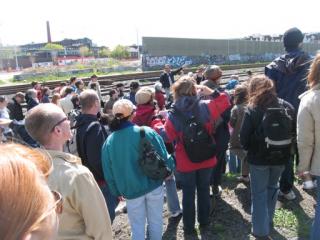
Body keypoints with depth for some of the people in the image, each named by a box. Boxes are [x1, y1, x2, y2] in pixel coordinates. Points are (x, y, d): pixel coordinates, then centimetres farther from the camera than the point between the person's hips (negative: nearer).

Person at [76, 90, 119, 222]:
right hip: (101, 180, -10)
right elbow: (98, 159, -27)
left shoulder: (82, 125, 6)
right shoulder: (94, 127, -24)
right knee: (107, 214, 3)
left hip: (91, 177, 10)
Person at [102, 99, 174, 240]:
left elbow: (109, 173, -1)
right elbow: (164, 155, -9)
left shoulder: (109, 142, -9)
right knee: (155, 221, 20)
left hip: (131, 190, 1)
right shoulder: (146, 132, -16)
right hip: (154, 185, 0)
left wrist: (117, 191, 13)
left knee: (137, 226, 17)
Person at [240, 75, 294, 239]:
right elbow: (295, 132, 5)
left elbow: (244, 139, -14)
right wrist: (286, 150, 16)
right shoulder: (287, 106, -2)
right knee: (272, 188, 24)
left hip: (259, 158, -4)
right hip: (280, 157, 5)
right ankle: (268, 222, 39)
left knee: (259, 194, 8)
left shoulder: (252, 110, -16)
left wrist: (250, 149, 6)